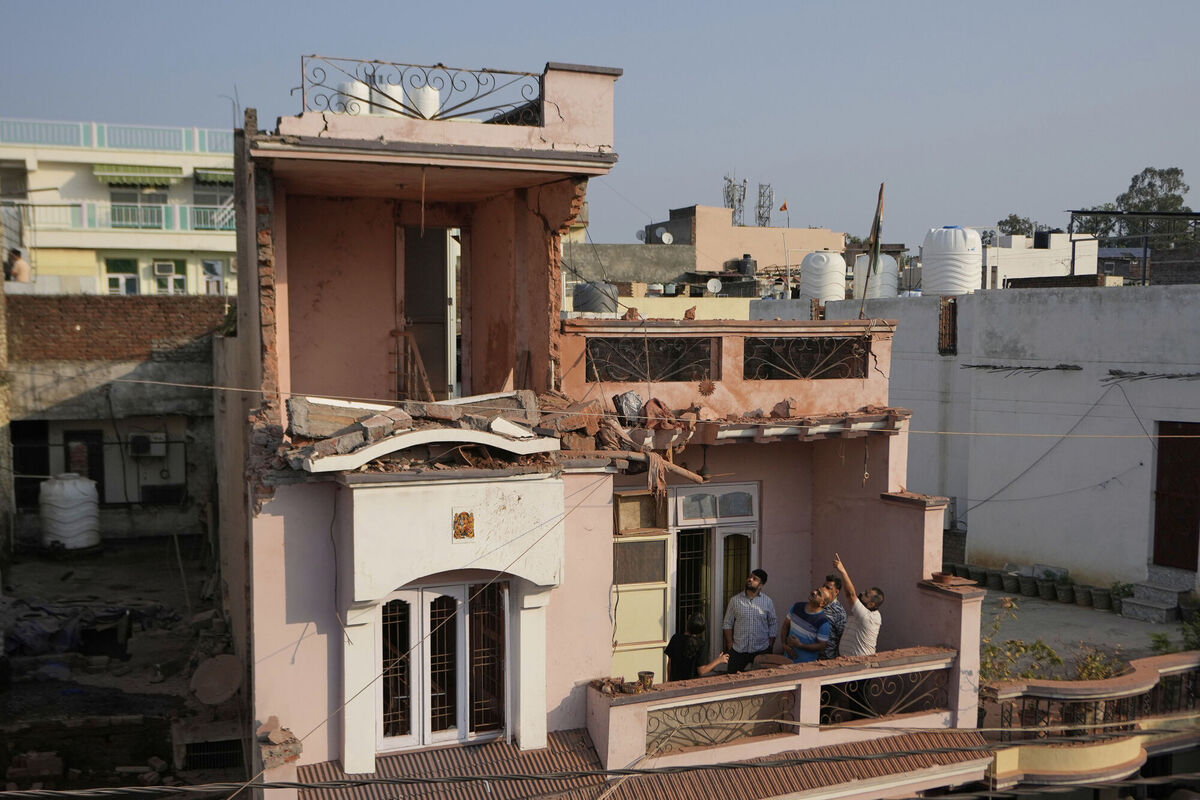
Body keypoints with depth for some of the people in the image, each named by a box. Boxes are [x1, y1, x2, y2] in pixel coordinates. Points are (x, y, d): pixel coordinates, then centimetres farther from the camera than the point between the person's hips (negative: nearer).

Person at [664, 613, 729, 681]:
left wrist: (669, 680, 15)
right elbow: (701, 671, -15)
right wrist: (718, 660, -4)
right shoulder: (700, 645, -16)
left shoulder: (676, 639, -6)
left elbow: (669, 663, 1)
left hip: (675, 681, 4)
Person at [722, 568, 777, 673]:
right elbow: (727, 624, 3)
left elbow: (772, 624, 5)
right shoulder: (735, 600, -1)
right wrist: (730, 644, -2)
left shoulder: (767, 602, 0)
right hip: (738, 651, 0)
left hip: (762, 651, 0)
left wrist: (771, 646, 1)